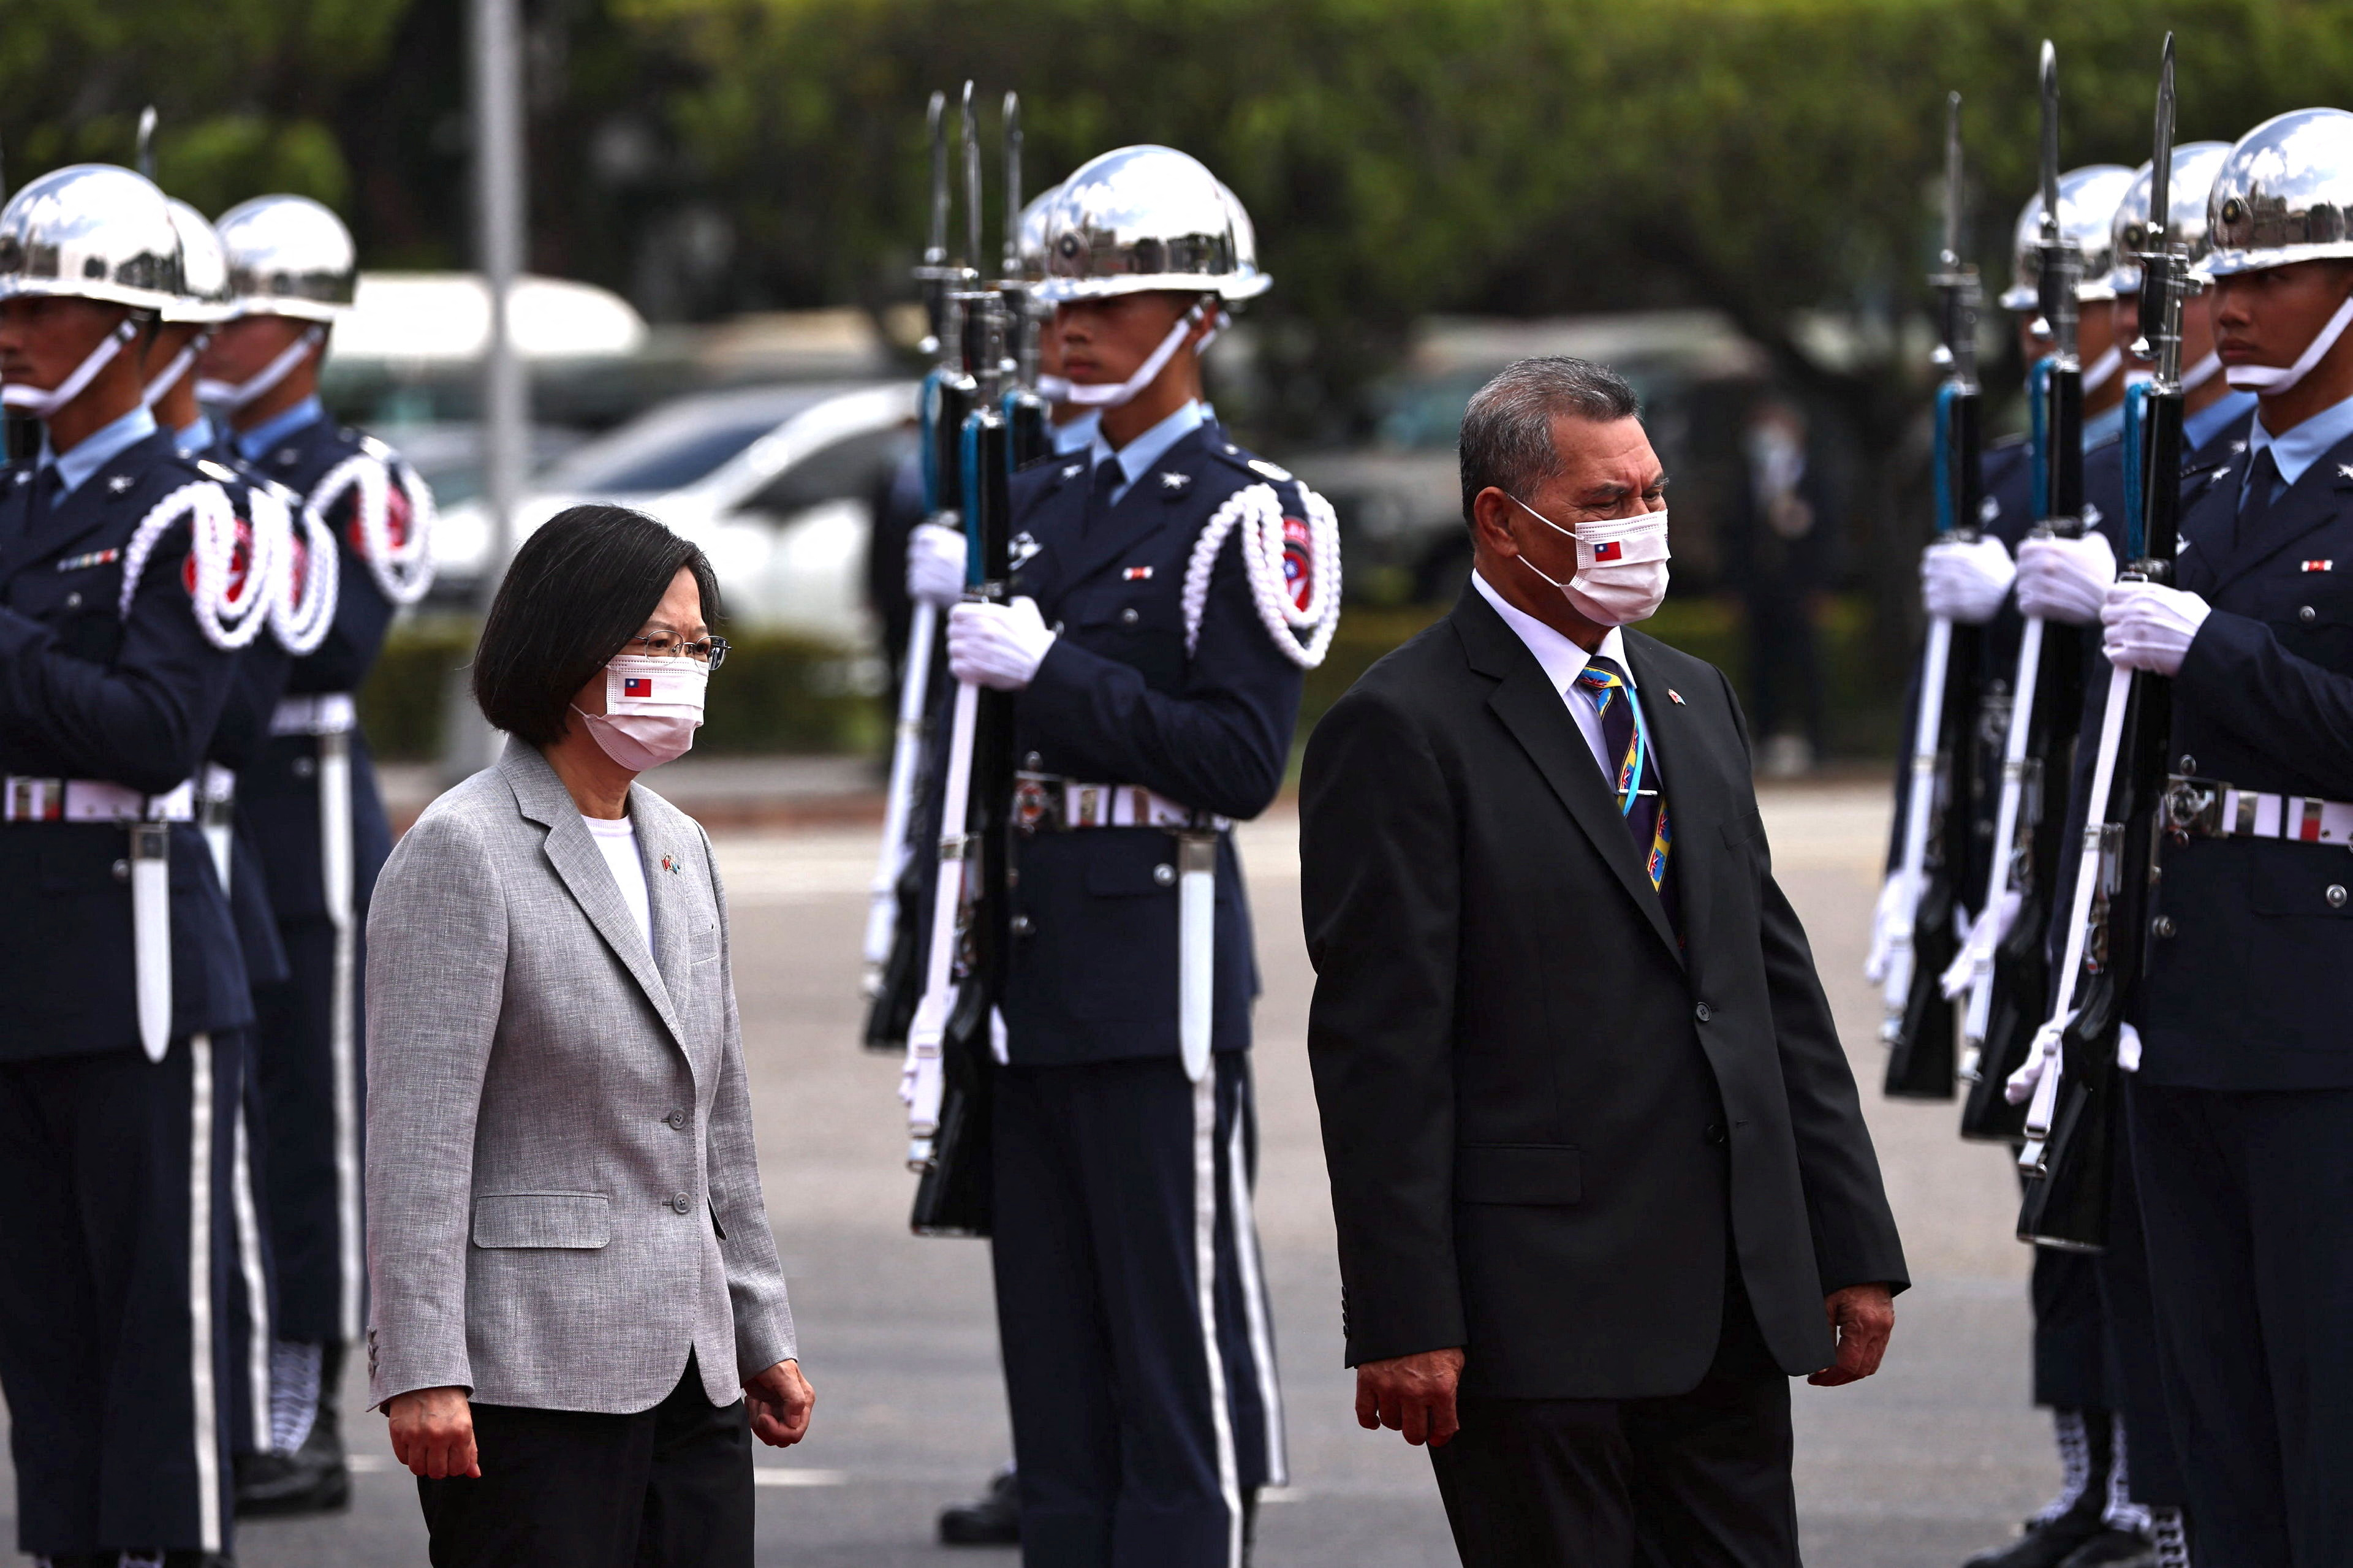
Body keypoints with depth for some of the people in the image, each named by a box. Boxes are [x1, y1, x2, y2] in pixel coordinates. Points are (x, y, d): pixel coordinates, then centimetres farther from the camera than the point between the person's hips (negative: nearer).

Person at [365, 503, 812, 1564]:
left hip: (690, 1370, 8)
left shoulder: (679, 848, 17)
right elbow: (416, 1130, -13)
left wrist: (762, 1336, 21)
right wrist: (420, 1374, -19)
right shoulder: (464, 851, -8)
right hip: (532, 1379, -8)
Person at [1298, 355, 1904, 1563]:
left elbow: (1777, 982, 19)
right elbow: (1380, 1044, -11)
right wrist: (1402, 1324, -16)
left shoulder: (1694, 701, 17)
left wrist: (1853, 1245, 13)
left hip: (1733, 1305, 7)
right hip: (1532, 1312, -7)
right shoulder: (1402, 729, -7)